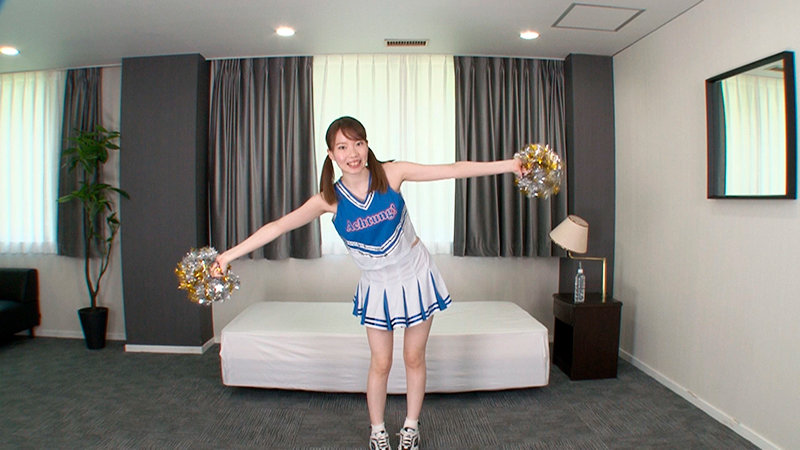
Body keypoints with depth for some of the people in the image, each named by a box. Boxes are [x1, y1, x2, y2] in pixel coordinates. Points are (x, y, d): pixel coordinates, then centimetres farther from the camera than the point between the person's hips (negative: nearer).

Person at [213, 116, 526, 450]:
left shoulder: (391, 174, -16)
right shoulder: (330, 199, -14)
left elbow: (453, 170, -16)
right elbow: (278, 226, -13)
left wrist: (508, 165, -18)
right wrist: (229, 254, -17)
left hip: (416, 276, 0)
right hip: (378, 286, 0)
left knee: (414, 358, 13)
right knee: (380, 363, 10)